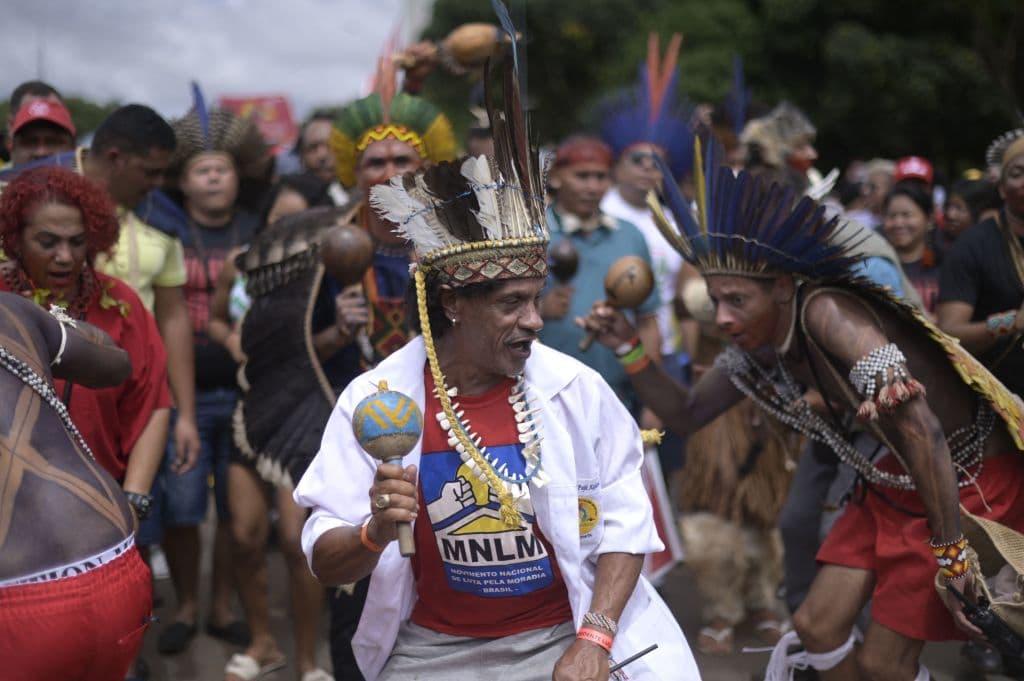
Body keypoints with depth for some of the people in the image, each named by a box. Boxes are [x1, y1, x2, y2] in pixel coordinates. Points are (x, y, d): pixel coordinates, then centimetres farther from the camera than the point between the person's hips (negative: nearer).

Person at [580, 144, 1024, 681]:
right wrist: (628, 350, -6)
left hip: (968, 481, -7)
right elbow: (685, 415, 9)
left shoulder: (826, 313, -30)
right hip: (896, 481, 8)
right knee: (816, 626, 7)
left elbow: (921, 429, -33)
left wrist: (950, 552, -29)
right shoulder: (755, 352, -5)